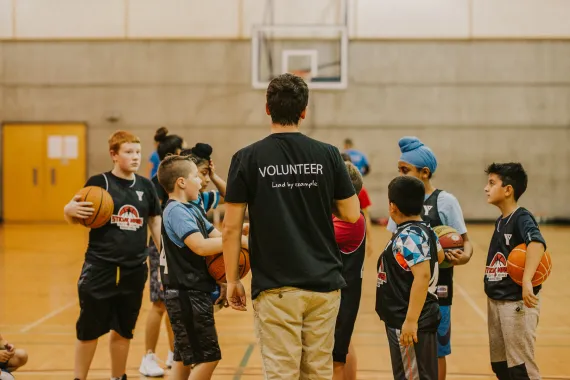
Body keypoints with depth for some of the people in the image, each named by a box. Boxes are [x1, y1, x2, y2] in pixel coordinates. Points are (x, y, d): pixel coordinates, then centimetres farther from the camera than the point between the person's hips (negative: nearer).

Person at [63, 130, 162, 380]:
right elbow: (73, 218, -2)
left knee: (124, 330, 14)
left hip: (134, 270, 4)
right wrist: (70, 209, -25)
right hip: (100, 267, -3)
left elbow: (155, 223, 14)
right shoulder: (99, 182, -6)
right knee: (89, 328, 3)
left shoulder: (146, 186, 6)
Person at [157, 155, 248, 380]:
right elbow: (201, 246, -27)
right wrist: (239, 241, -21)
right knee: (208, 357, -7)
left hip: (194, 293, 10)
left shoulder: (191, 209, 15)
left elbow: (217, 236, 12)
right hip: (186, 294, -10)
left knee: (185, 358, 14)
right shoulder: (176, 211, -16)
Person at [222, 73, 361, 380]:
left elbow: (231, 227, -6)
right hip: (323, 283, 2)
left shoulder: (247, 158, -6)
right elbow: (352, 215, 4)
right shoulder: (327, 155, -1)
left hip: (276, 287, -2)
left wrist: (232, 280, 4)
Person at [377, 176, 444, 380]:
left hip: (410, 323, -10)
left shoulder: (408, 236, -20)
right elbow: (439, 256, 27)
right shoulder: (425, 230, 9)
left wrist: (411, 320, -30)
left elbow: (423, 275, -29)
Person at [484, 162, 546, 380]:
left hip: (518, 303, -9)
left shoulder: (522, 218, -16)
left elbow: (537, 243, -35)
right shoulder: (500, 221, 11)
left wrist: (527, 281, -45)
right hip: (496, 301, 9)